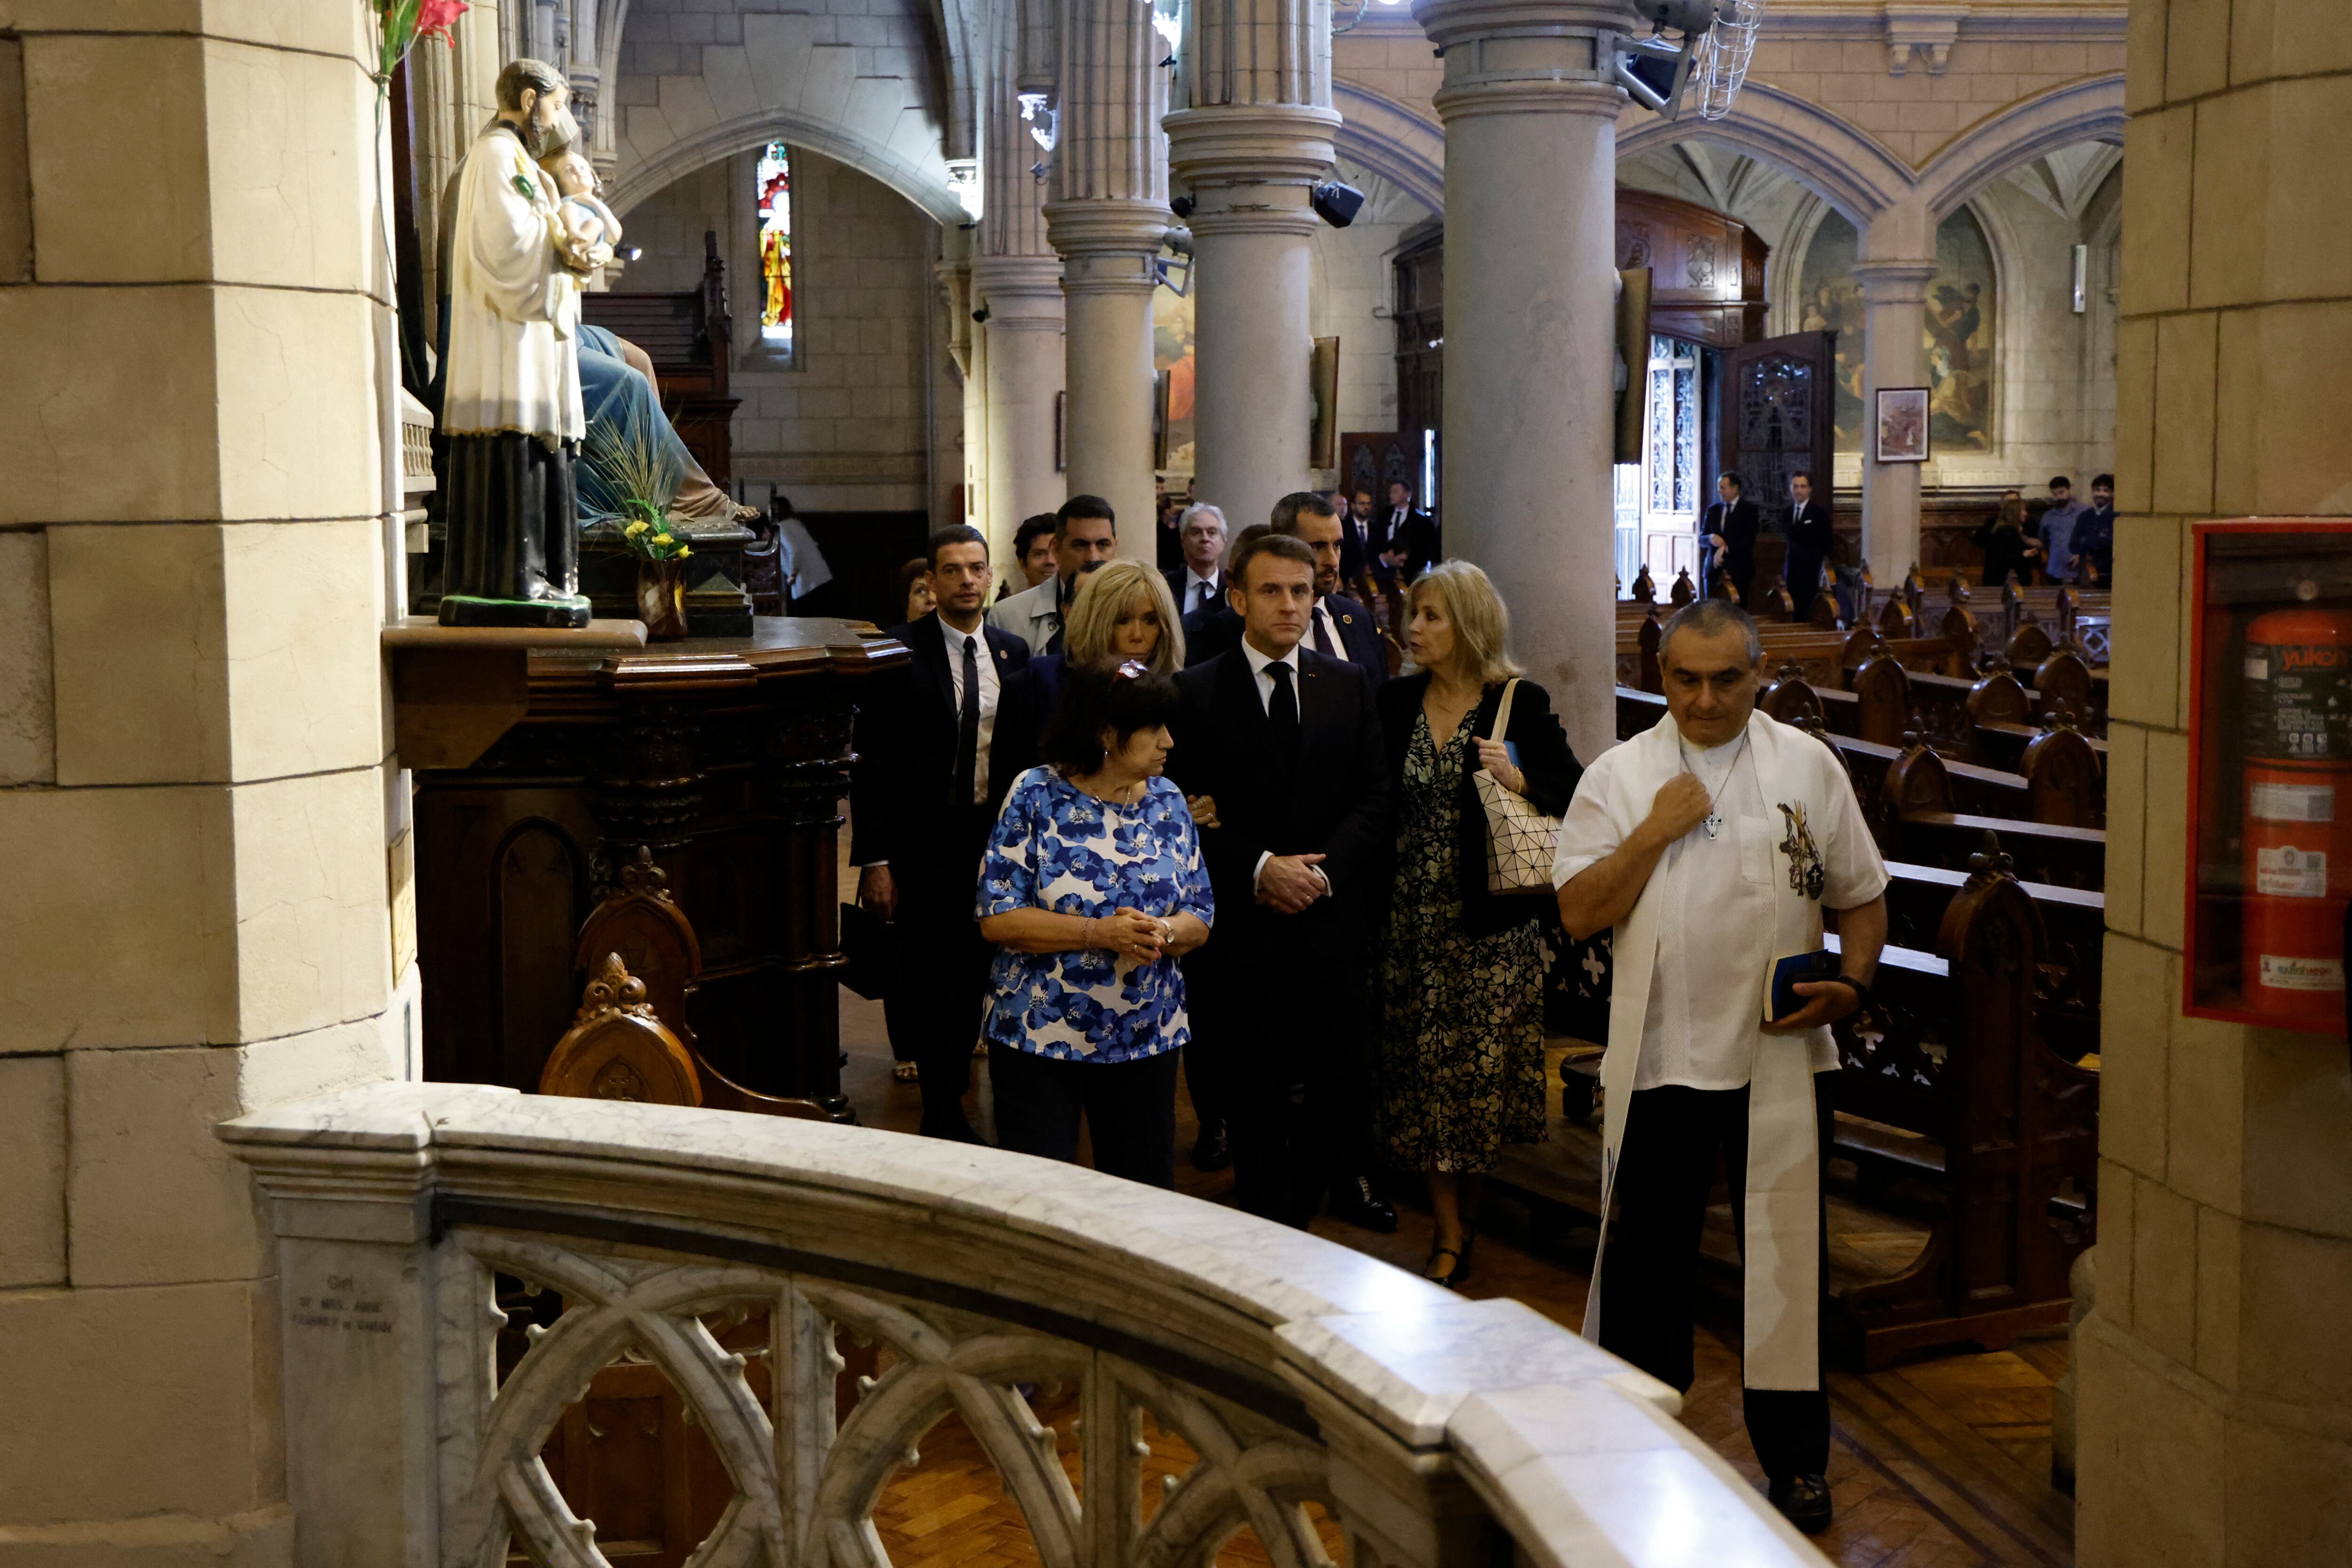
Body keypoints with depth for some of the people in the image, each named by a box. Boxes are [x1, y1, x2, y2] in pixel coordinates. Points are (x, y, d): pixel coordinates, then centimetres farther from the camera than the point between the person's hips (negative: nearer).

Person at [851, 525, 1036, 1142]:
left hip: (994, 839, 4)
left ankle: (950, 1099, 25)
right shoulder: (899, 652, -6)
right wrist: (873, 860, -11)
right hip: (922, 844, -3)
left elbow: (1028, 753, 10)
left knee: (975, 977, 9)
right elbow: (871, 761, -7)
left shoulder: (1014, 654, 6)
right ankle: (945, 1118, 14)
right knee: (931, 985, 2)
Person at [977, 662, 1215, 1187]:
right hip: (1038, 1037, -4)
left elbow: (1200, 917, 6)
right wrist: (1099, 933, -22)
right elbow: (997, 919, -13)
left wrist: (1163, 933, -17)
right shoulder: (1036, 796, -8)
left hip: (1146, 1039, 4)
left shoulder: (1168, 802, 6)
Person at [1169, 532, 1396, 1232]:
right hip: (1244, 921, -3)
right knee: (1255, 1087, 4)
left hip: (1333, 910, 3)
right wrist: (1259, 869, -14)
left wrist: (1326, 867, -9)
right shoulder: (1196, 692, -2)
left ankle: (1342, 1177, 36)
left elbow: (1375, 797, 5)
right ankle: (1274, 1219, 17)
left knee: (1342, 1072, 10)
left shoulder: (1348, 684, 9)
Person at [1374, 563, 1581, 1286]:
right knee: (1423, 1073, 3)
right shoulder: (1396, 702, 6)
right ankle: (1449, 1237, 12)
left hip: (1489, 920, -3)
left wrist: (1519, 779, -21)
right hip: (1412, 918, 3)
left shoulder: (1520, 705, -4)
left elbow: (1575, 788, -6)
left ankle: (1464, 1219, 22)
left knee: (1480, 1070, 1)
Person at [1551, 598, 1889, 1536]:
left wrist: (1852, 984, -7)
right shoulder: (1618, 775, 4)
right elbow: (1579, 914, -4)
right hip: (1658, 1056, 0)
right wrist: (1654, 831, -13)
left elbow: (1862, 896, 10)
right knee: (1648, 1254, 9)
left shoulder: (1807, 766, 5)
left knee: (1787, 1254, 5)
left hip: (1781, 1056, 0)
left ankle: (1795, 1459, 18)